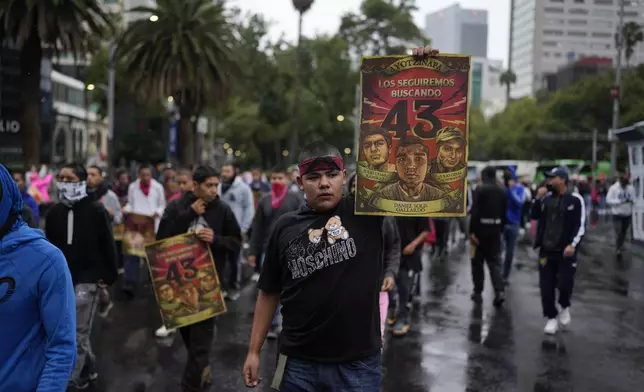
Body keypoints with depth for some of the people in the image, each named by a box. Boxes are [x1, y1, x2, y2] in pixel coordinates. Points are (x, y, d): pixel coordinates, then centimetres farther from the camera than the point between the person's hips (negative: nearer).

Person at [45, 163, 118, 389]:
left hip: (88, 278, -5)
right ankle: (88, 370, 31)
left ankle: (71, 379, 4)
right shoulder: (54, 212, 6)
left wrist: (108, 275, -7)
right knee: (78, 330, 13)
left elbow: (108, 245, -6)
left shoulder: (96, 210, -8)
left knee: (77, 332, -5)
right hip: (61, 279, 5)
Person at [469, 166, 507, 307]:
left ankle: (478, 292, 14)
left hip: (481, 229, -4)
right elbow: (504, 213, 6)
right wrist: (500, 229, 12)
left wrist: (472, 231, -14)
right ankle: (499, 291, -9)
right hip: (495, 229, 4)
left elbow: (475, 211, -15)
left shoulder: (480, 189, -10)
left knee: (477, 261, 8)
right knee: (494, 261, 7)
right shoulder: (502, 191, 6)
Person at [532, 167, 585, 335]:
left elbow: (581, 225, -9)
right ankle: (552, 317, 19)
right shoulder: (547, 198, 7)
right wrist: (538, 198, -5)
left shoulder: (575, 200, -6)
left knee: (564, 284, -6)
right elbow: (535, 216, 8)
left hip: (566, 251, -4)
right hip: (546, 250, 4)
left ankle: (565, 307, 25)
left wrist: (573, 244, -20)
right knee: (546, 287, 4)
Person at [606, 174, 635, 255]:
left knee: (624, 232, 13)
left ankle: (621, 246, 31)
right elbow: (608, 200, -13)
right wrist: (620, 201, -23)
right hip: (617, 214, -4)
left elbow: (633, 198, 10)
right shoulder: (613, 188, -12)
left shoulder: (631, 188, 1)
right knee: (618, 232, -10)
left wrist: (631, 201, -15)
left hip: (628, 214, 4)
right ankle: (617, 249, -1)